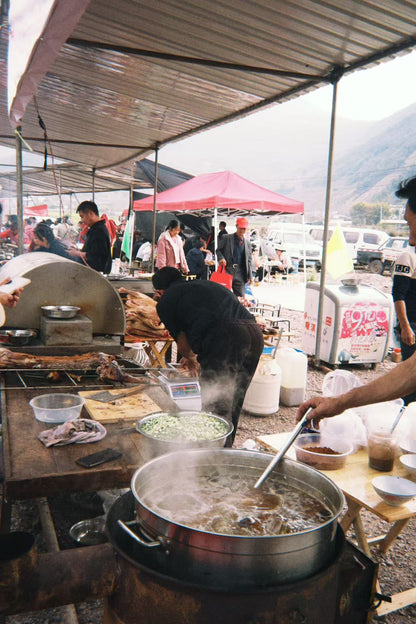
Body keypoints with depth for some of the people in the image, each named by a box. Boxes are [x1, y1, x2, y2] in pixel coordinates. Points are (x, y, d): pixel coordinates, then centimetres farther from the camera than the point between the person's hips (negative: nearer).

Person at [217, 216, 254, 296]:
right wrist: (221, 258, -15)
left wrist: (250, 276, 9)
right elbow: (218, 250, 7)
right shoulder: (226, 238, 5)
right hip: (227, 270, -3)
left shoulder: (247, 243, 13)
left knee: (241, 298, 1)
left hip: (240, 273, 3)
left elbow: (249, 260, 15)